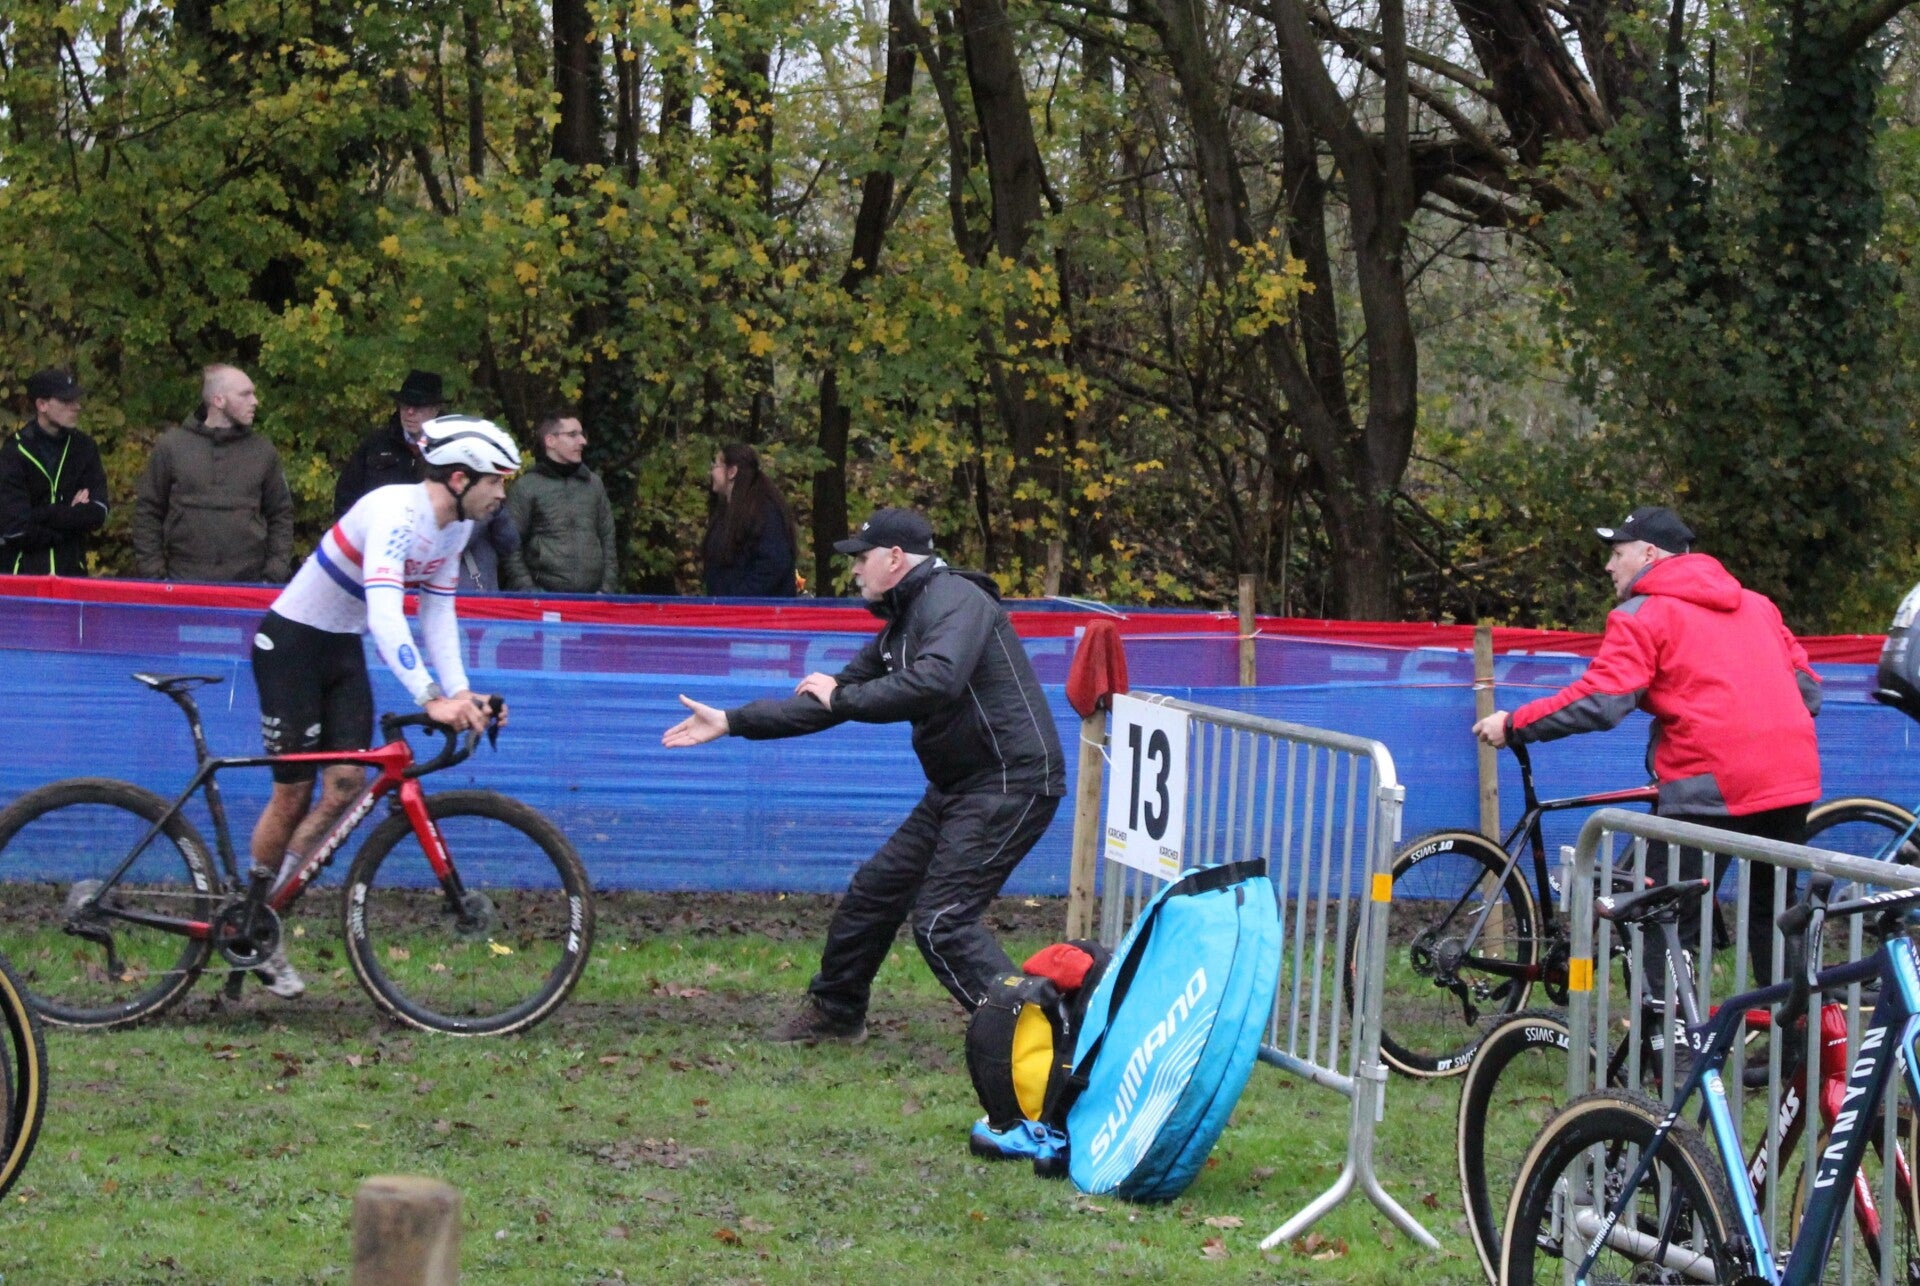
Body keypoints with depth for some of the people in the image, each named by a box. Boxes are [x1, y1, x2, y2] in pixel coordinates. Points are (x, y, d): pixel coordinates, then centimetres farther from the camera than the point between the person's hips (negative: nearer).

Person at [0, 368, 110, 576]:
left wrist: (40, 515, -11)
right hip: (21, 572, -3)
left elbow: (97, 513, -3)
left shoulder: (84, 448, 7)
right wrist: (71, 515, -6)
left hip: (71, 571, 3)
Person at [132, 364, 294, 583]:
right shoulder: (171, 446, 5)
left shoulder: (263, 452, 9)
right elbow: (148, 513, 8)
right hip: (182, 581, -1)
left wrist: (275, 574, 3)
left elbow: (281, 516, 14)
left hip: (248, 583, 1)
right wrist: (152, 573, -1)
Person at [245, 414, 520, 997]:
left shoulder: (455, 527, -1)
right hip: (291, 642, -8)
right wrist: (432, 698, -47)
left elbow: (438, 614, 4)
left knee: (348, 781, -6)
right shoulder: (397, 513, -29)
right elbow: (384, 613, -40)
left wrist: (461, 693, -9)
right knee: (294, 790, -3)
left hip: (343, 651, 8)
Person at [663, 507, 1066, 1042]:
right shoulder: (900, 626, 16)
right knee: (875, 889, 16)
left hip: (1011, 783, -10)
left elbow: (936, 683, -32)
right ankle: (834, 1012, 33)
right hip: (958, 786, 10)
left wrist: (842, 697, -20)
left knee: (941, 920, -17)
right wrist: (731, 722, 18)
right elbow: (825, 702, 21)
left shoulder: (954, 599, -15)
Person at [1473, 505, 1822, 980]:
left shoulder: (1643, 615, -1)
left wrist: (1513, 725, -4)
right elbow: (1806, 682, 18)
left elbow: (1597, 702, -12)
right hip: (1793, 780, 7)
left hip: (1712, 784, -7)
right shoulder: (1755, 603, 19)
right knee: (1773, 918, 17)